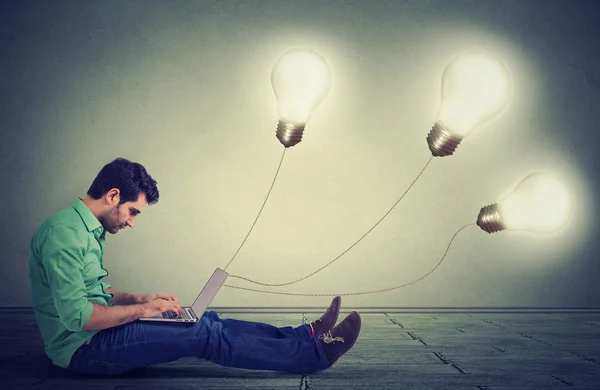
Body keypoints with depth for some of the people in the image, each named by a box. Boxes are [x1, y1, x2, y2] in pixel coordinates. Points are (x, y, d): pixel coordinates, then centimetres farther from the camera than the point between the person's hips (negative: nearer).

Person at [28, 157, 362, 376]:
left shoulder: (87, 230, 12)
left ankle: (304, 335, 1)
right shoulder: (64, 233, -21)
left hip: (96, 334, 10)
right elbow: (76, 315, -27)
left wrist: (141, 299, 6)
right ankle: (315, 353, -12)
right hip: (81, 347, -10)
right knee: (205, 335, -17)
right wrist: (142, 308, -17)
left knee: (208, 324, -1)